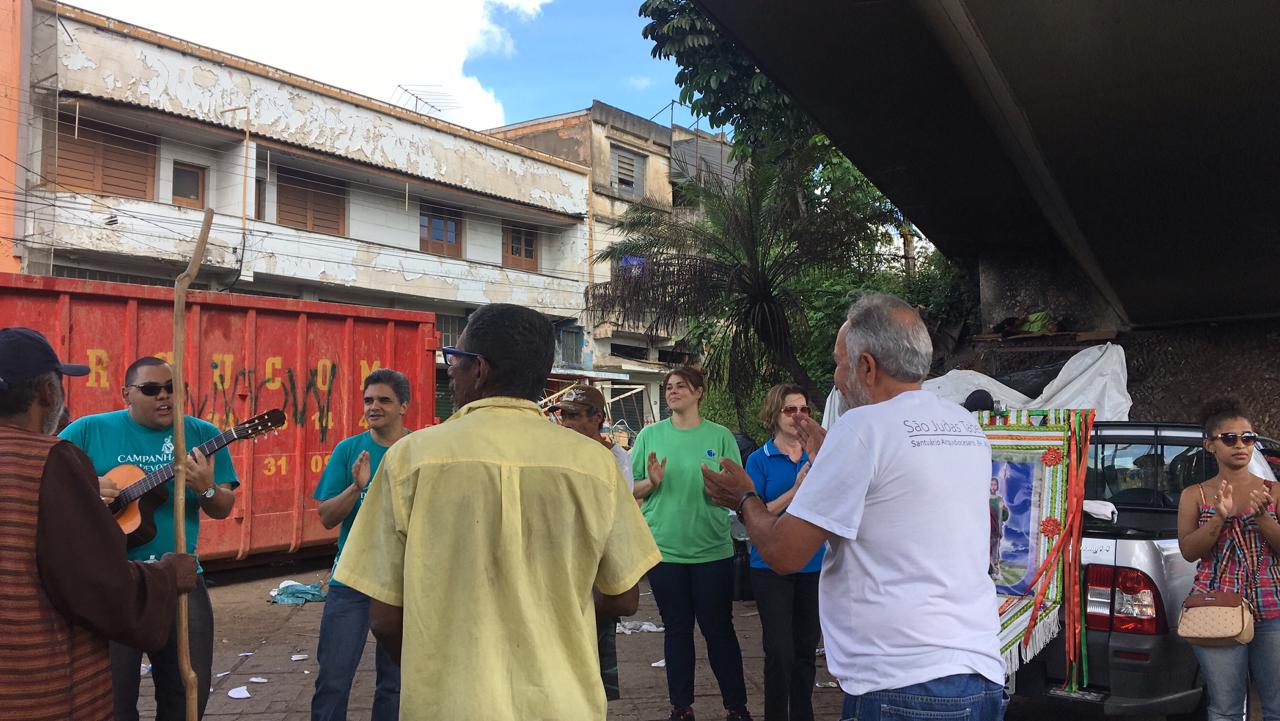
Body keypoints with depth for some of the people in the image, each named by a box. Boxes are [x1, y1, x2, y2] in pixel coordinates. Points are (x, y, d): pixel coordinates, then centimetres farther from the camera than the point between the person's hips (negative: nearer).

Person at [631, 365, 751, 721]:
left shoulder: (720, 436, 1)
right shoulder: (650, 435, 3)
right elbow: (631, 491, 5)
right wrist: (651, 482, -15)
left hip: (712, 549, -1)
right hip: (665, 548, 1)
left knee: (719, 628, 6)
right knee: (677, 628, 11)